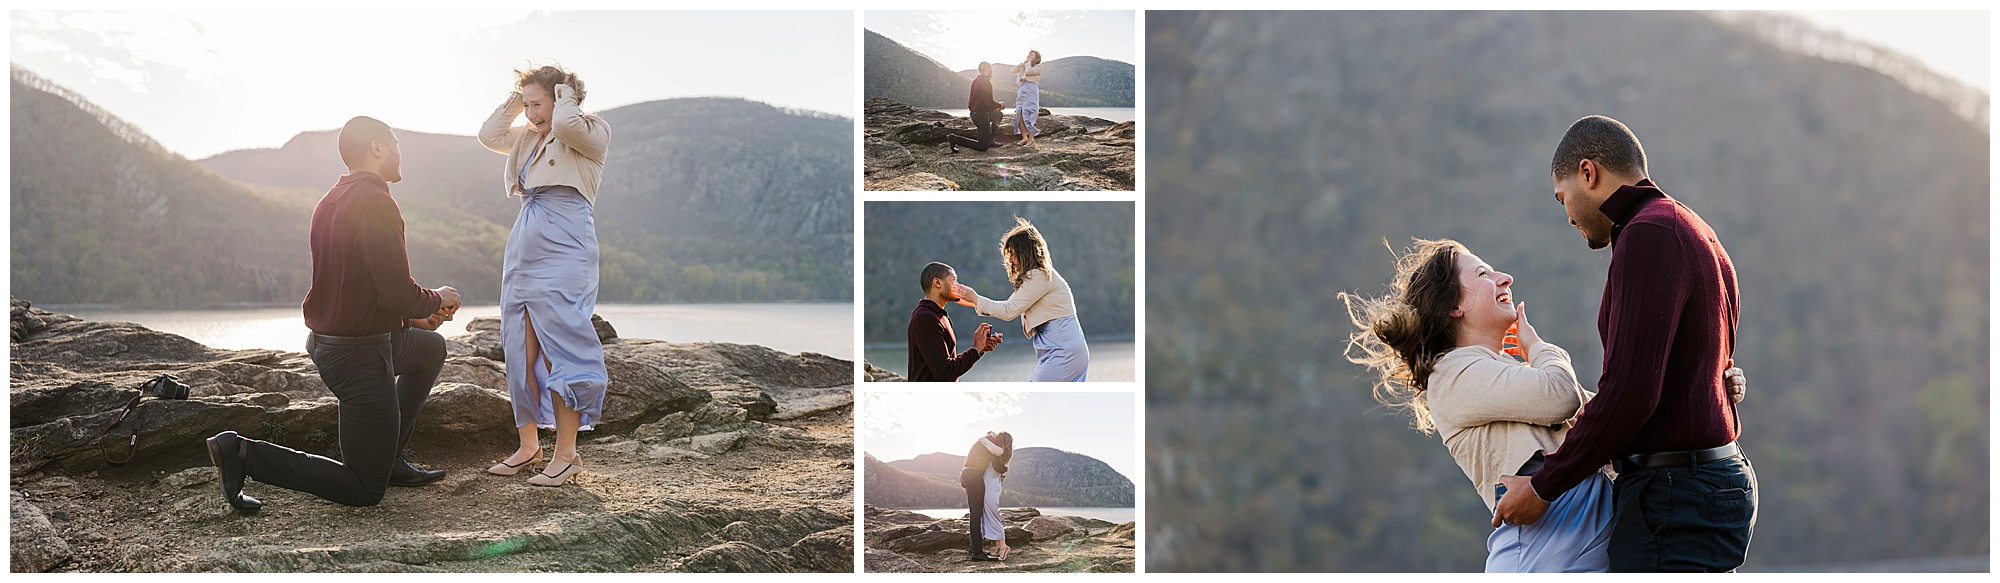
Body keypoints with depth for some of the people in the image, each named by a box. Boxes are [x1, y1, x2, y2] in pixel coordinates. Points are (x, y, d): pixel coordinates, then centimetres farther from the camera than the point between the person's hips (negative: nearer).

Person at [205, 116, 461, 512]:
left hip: (324, 341, 9)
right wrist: (437, 300, -1)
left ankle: (390, 460, 29)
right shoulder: (376, 202, -20)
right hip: (360, 355, -9)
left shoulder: (331, 201, 10)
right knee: (366, 491, 1)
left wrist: (411, 317, 18)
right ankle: (243, 453, -9)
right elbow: (398, 294, -22)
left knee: (431, 347, 33)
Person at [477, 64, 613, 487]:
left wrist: (567, 93, -2)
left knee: (561, 351, -10)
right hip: (523, 253, 8)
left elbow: (566, 125, -20)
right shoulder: (527, 140, 22)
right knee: (522, 353, 7)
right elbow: (490, 135, 17)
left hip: (563, 253, -8)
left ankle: (567, 453, -7)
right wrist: (514, 100, 14)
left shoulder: (592, 133, 0)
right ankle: (528, 445, 15)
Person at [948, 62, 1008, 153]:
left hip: (974, 113, 9)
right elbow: (989, 103, -22)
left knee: (998, 115, 29)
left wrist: (996, 107, 17)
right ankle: (955, 139, -12)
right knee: (983, 147, -3)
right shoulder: (986, 82, -19)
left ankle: (989, 140, 23)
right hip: (981, 116, -9)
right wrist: (1000, 105, -2)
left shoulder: (976, 80, 9)